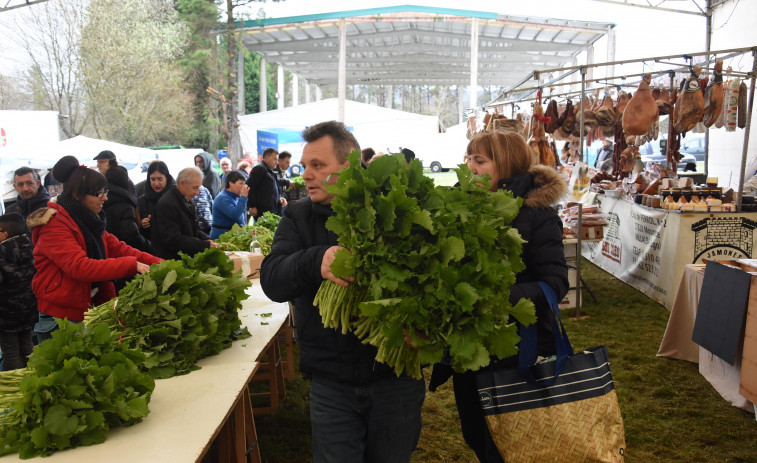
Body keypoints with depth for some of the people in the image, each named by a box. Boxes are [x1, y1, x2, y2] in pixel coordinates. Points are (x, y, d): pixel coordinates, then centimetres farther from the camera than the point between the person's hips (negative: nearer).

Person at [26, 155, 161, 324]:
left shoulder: (90, 222, 10)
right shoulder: (55, 225, -17)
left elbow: (119, 248, 3)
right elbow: (80, 267, -28)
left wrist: (160, 264, -10)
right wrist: (132, 265, -31)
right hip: (60, 314, -7)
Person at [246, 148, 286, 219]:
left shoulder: (270, 171, 23)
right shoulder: (259, 169, -7)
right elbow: (250, 187, -16)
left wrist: (279, 198, 12)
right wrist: (252, 207, -18)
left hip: (273, 211, 10)